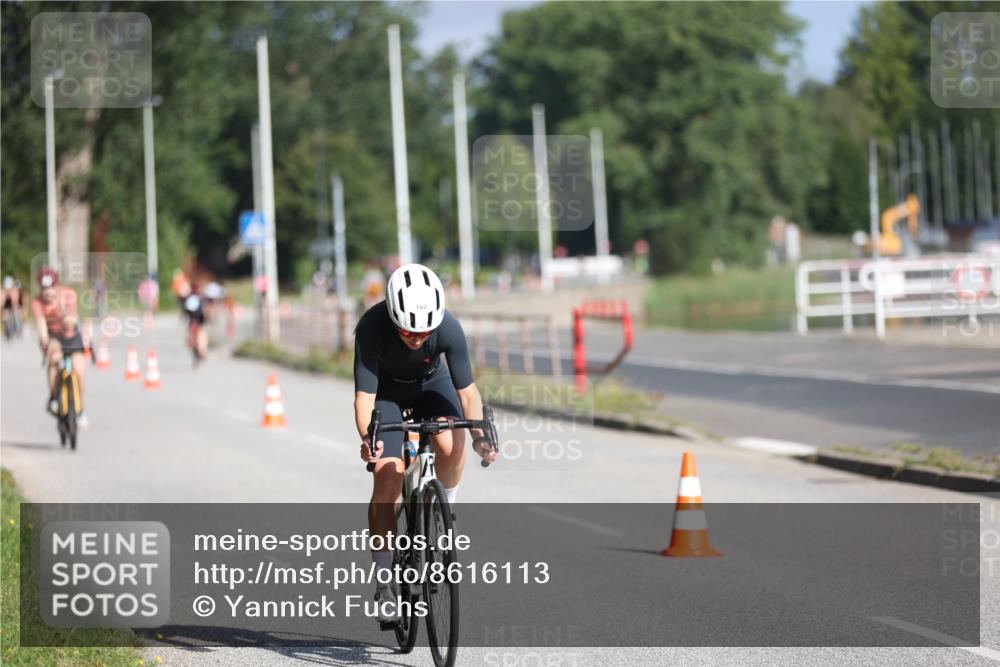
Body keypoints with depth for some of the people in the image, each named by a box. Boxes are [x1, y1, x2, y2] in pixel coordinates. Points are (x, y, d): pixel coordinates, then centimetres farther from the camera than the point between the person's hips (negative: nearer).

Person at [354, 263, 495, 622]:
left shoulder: (449, 329, -32)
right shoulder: (372, 328, -35)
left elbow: (466, 389, -26)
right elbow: (365, 394, -34)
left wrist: (479, 434, -41)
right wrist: (367, 437, -51)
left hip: (432, 382, 1)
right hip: (387, 388, -1)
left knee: (452, 447, -29)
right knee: (387, 480, -13)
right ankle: (384, 582, -4)